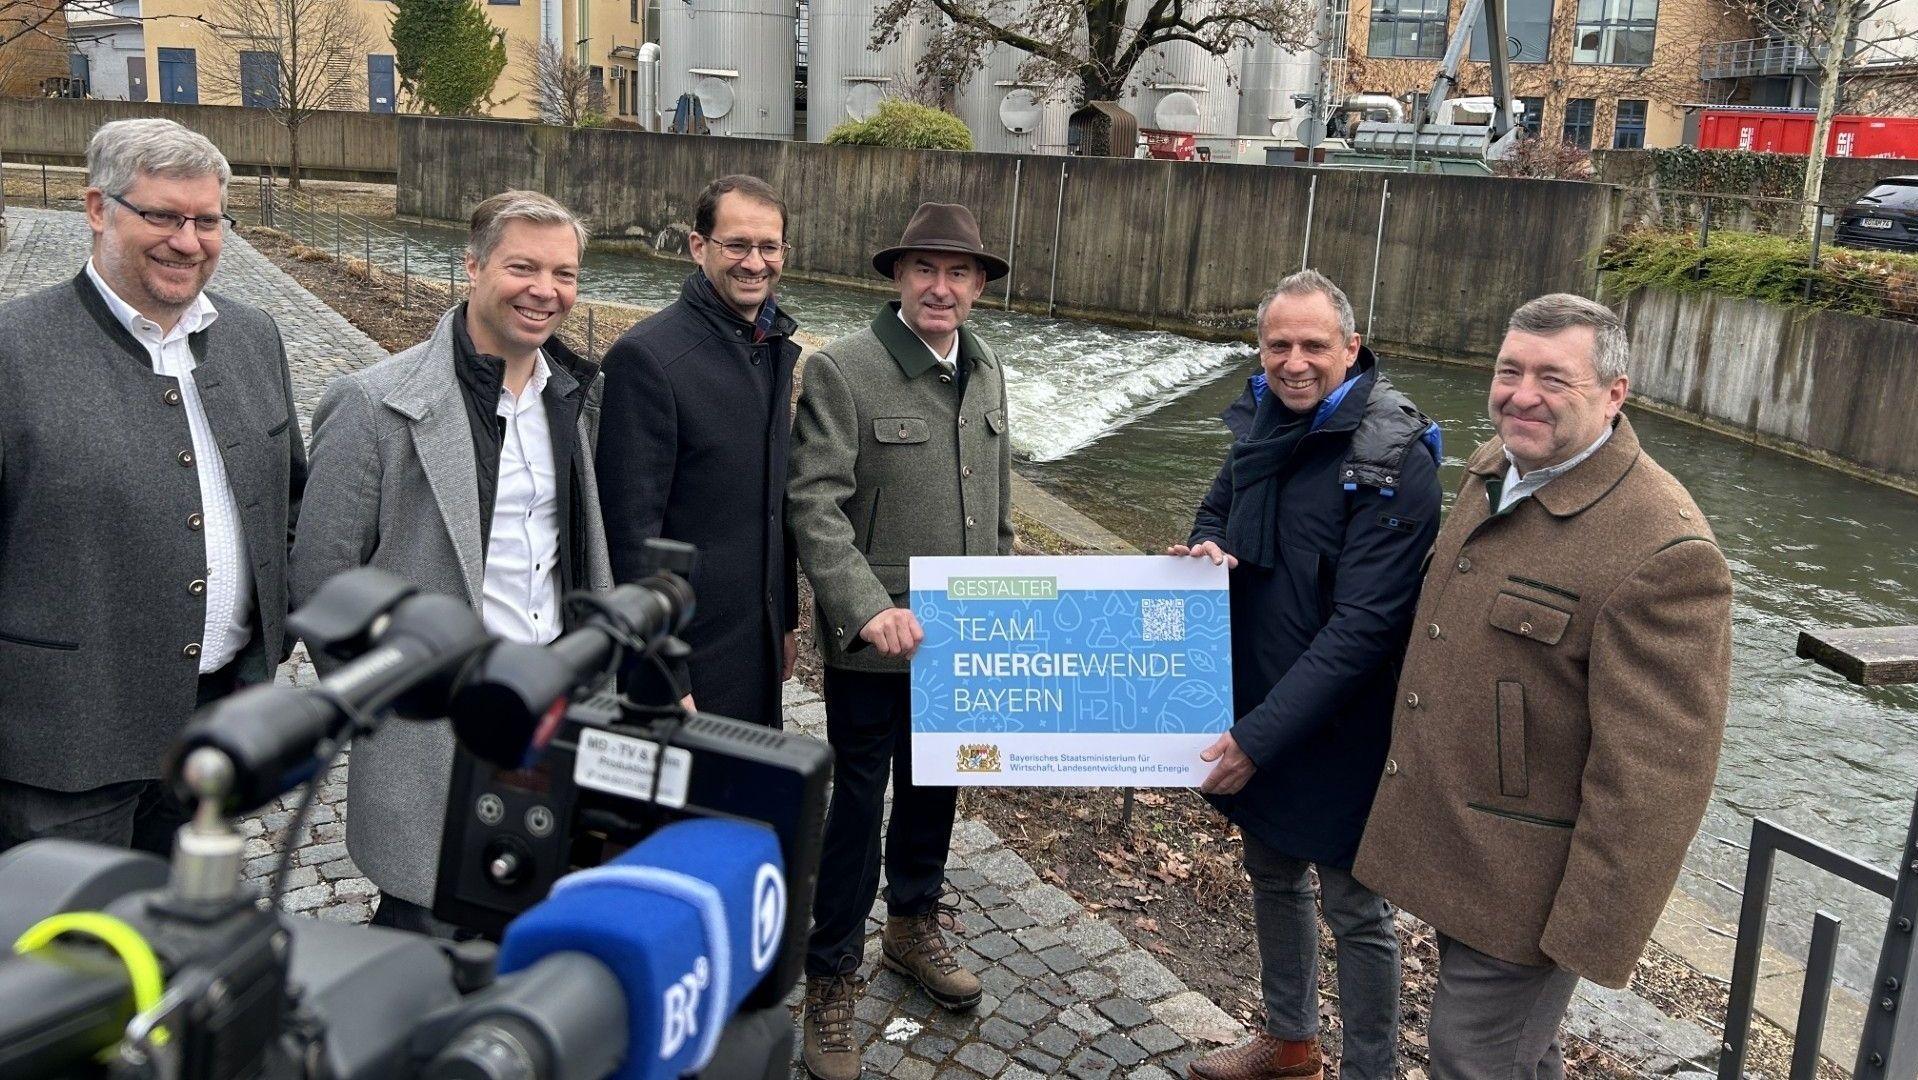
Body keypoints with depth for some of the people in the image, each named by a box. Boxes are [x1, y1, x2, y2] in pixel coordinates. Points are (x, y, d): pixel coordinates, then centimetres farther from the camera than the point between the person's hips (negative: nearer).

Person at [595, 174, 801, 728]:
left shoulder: (777, 348, 8)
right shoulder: (646, 356, -17)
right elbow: (632, 530, -19)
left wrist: (787, 620, 16)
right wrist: (667, 678, -19)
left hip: (759, 646, 8)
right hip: (688, 651, -7)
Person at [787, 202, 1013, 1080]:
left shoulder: (985, 373, 8)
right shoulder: (841, 371, -13)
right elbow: (814, 504, -19)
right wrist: (869, 607, -29)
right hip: (873, 638, -6)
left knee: (936, 787, 21)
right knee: (858, 803, 5)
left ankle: (913, 927, 44)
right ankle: (831, 978, 23)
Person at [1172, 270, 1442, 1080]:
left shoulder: (1394, 458, -21)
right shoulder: (1261, 420, 1)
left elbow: (1363, 624, -24)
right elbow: (1219, 511, 16)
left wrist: (1260, 735, -27)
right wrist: (1204, 546, -10)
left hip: (1340, 730, -7)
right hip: (1253, 712, 7)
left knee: (1354, 908, 8)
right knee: (1273, 876, 22)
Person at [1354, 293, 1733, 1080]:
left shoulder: (1664, 553, -25)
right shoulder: (1491, 470, 2)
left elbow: (1653, 778, -24)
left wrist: (1592, 935, -20)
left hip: (1521, 887, -8)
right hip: (1447, 842, 8)